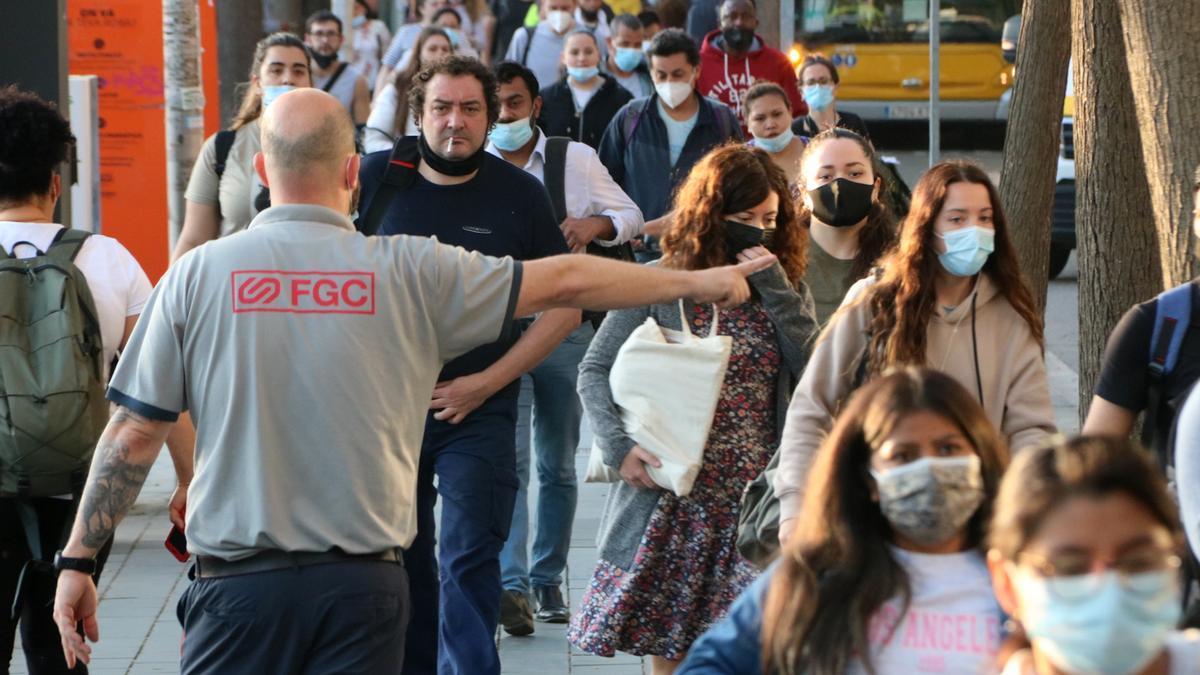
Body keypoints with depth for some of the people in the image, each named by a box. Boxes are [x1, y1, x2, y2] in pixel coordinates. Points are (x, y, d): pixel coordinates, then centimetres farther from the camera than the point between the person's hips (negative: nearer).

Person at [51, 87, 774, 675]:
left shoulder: (196, 274, 0)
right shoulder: (412, 271, 0)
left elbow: (133, 435, 1)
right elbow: (563, 281, 9)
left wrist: (77, 561, 8)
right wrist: (697, 281, 22)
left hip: (239, 585, 0)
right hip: (363, 585, 0)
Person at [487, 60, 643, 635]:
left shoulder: (577, 160, 5)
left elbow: (630, 216, 12)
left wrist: (596, 224, -9)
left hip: (564, 326, 3)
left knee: (558, 465, 10)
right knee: (508, 460, -13)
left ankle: (548, 579, 22)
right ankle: (511, 584, -15)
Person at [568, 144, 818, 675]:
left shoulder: (785, 289, 10)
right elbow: (595, 372, 1)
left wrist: (776, 288, -9)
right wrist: (618, 447, -14)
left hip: (756, 505, 1)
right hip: (674, 500, -1)